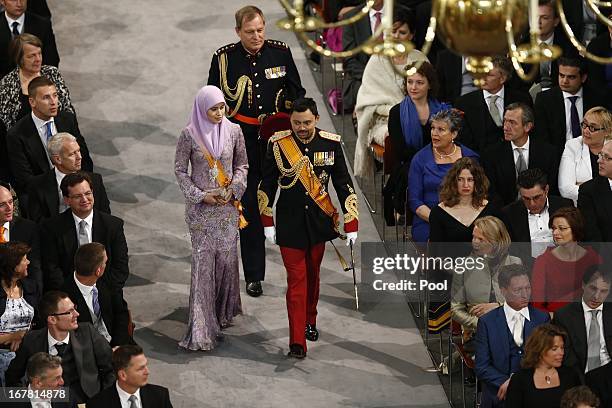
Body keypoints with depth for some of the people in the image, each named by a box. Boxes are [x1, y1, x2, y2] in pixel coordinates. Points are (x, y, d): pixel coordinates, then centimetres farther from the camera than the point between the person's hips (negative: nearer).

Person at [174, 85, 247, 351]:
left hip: (227, 206, 2)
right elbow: (180, 170, -1)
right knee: (203, 261, -5)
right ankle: (202, 328, -3)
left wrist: (234, 190, -7)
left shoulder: (234, 131, 0)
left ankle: (223, 312, 27)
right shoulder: (190, 134, -7)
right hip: (200, 208, -2)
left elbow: (242, 165, 9)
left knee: (227, 257, 6)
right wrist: (200, 195, -10)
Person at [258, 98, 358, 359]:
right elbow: (267, 184, 1)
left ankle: (309, 321, 40)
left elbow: (343, 184, 0)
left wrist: (351, 225, -3)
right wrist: (267, 222, 0)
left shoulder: (331, 143, -5)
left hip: (319, 223, 2)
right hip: (290, 224, -2)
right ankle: (297, 342, -8)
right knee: (296, 279, -6)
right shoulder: (278, 144, -9)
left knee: (312, 275, 18)